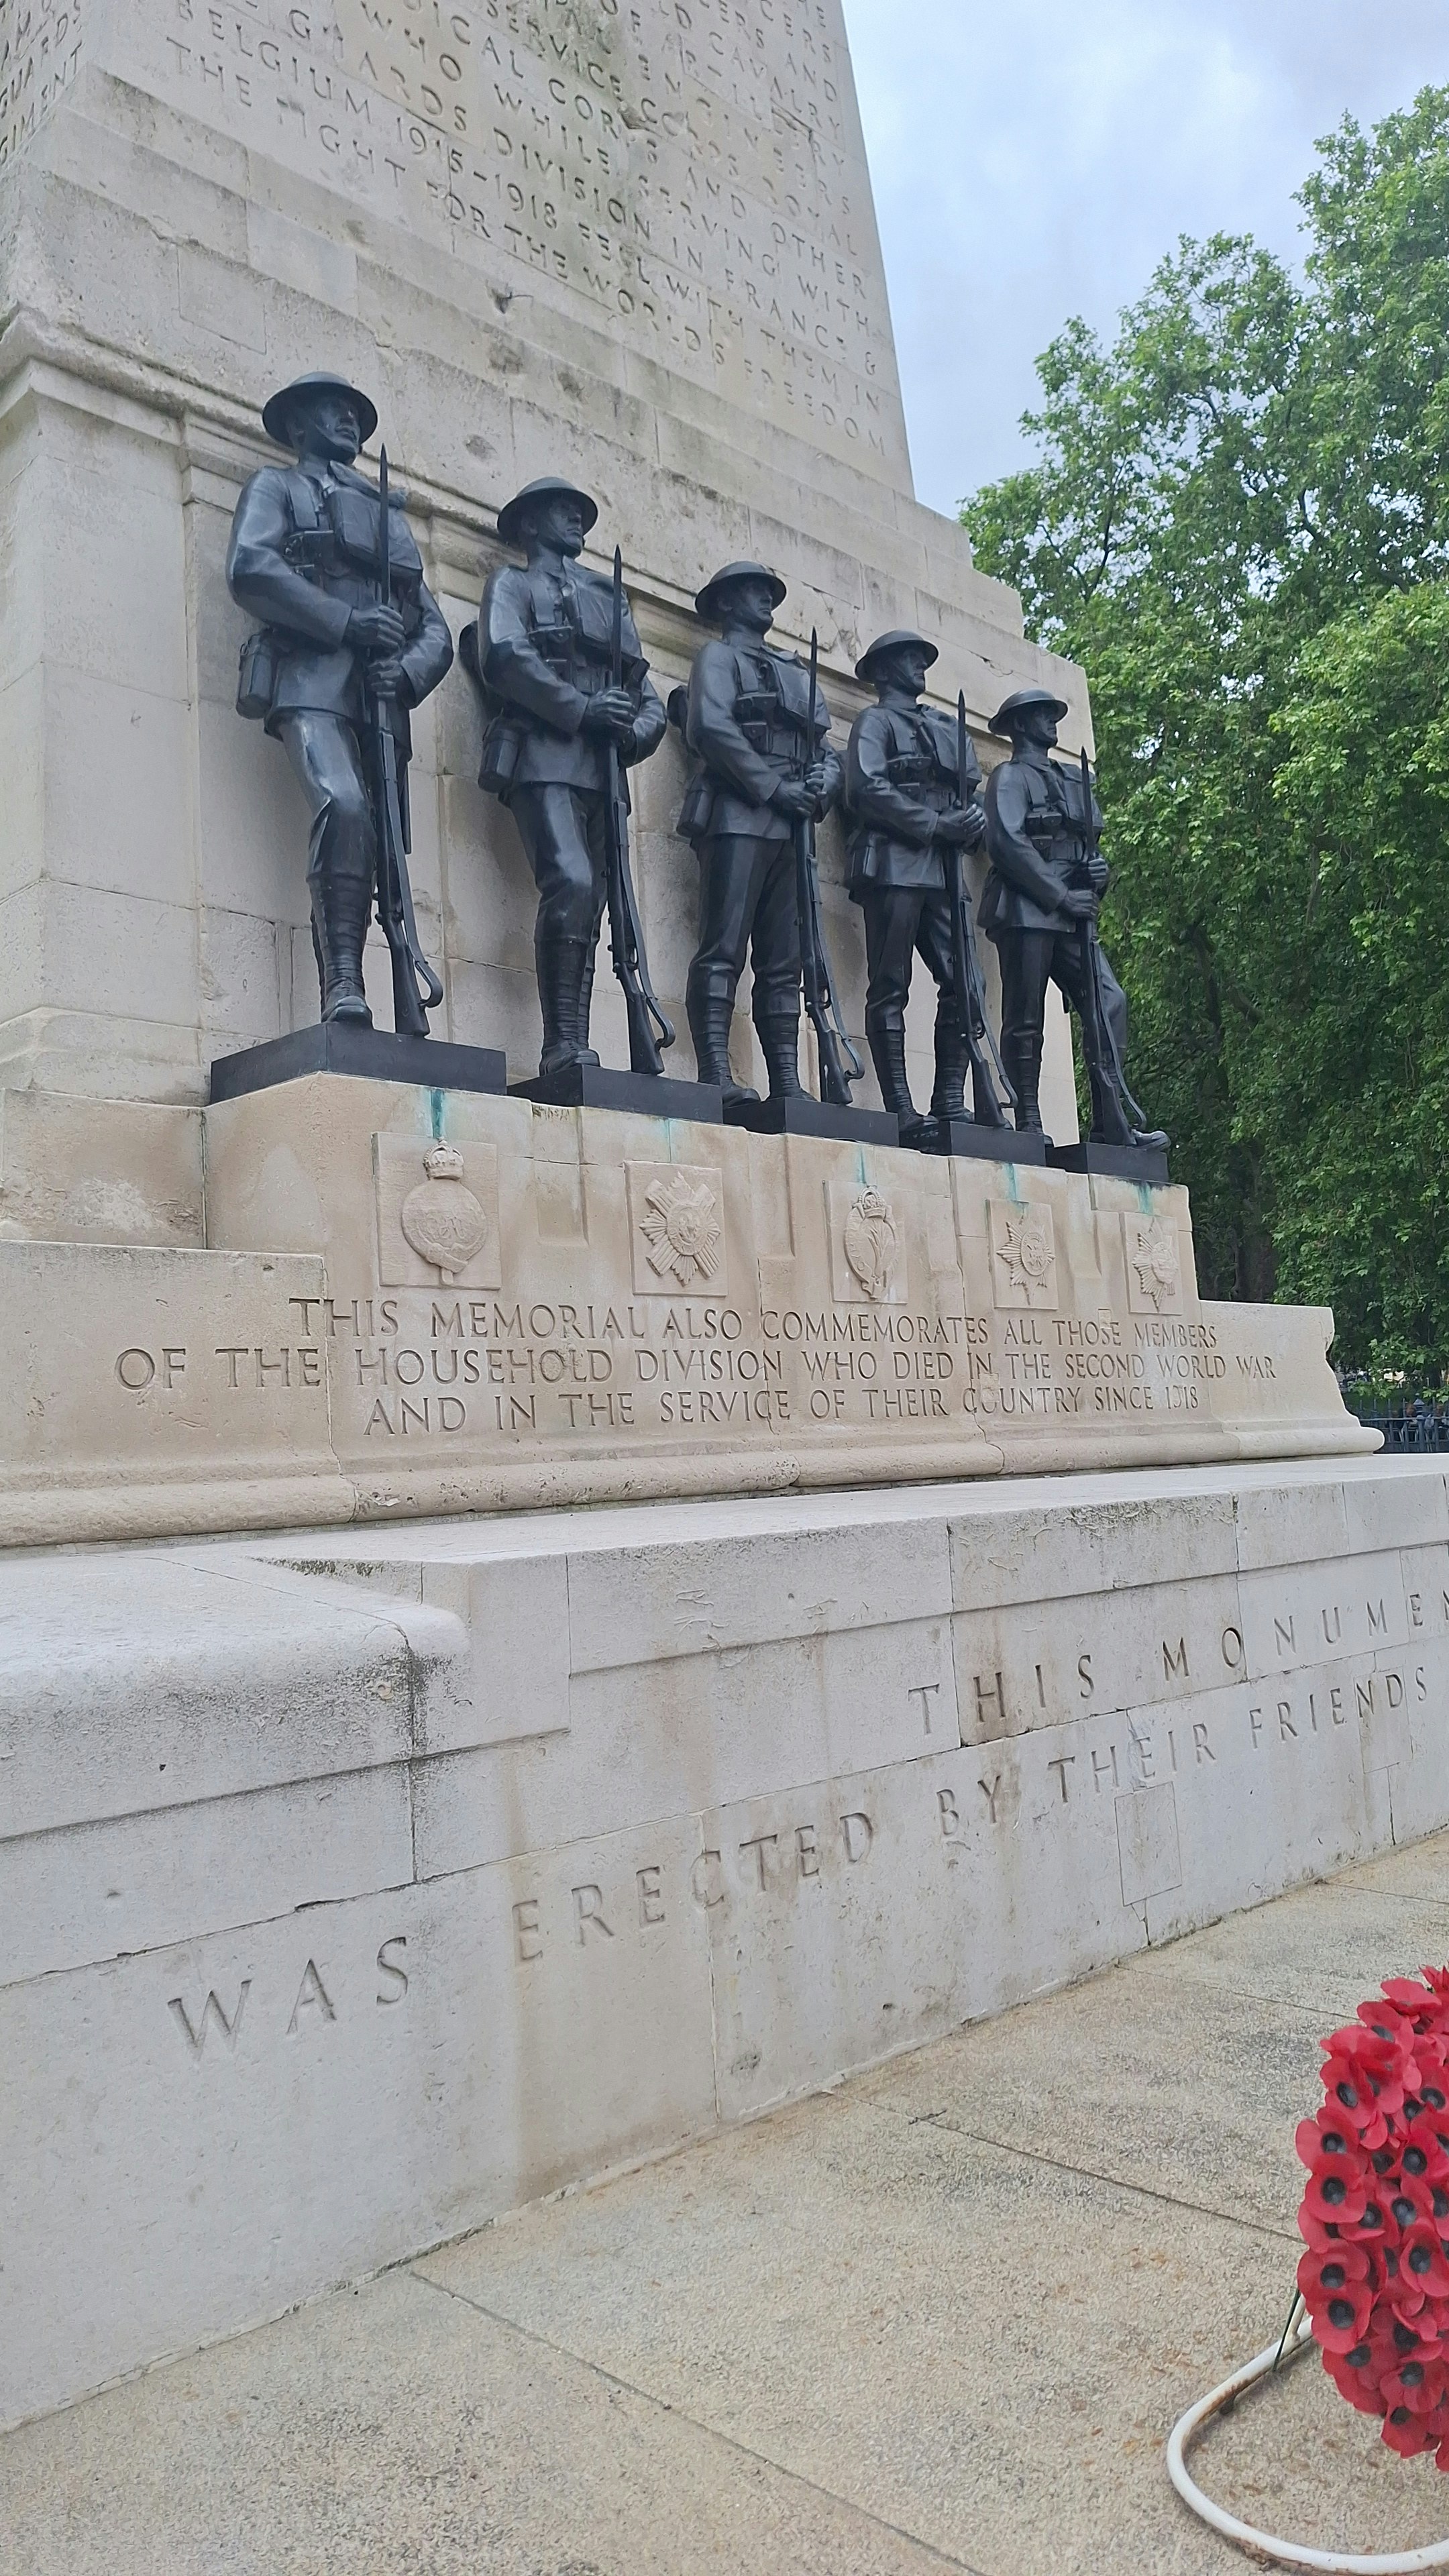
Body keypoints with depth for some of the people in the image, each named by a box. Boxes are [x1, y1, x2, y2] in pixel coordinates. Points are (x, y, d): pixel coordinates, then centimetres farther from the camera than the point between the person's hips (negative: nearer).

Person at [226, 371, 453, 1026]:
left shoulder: (391, 514, 35)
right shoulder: (277, 486, 20)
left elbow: (436, 629, 23)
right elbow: (250, 569, -1)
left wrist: (407, 671, -1)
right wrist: (347, 621, -11)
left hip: (383, 696, 5)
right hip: (313, 680, -5)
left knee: (388, 845, -7)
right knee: (345, 807, -30)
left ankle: (410, 1023, -12)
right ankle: (342, 985, -35)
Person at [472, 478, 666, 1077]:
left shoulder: (610, 598, 31)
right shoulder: (513, 582, 16)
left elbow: (648, 694, 22)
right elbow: (506, 657, -4)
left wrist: (639, 729, -2)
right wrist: (582, 709, -15)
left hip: (603, 771, 6)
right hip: (544, 758, -6)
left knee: (588, 906, -1)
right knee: (571, 885, -25)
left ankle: (570, 1050, -2)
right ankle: (564, 1043, -26)